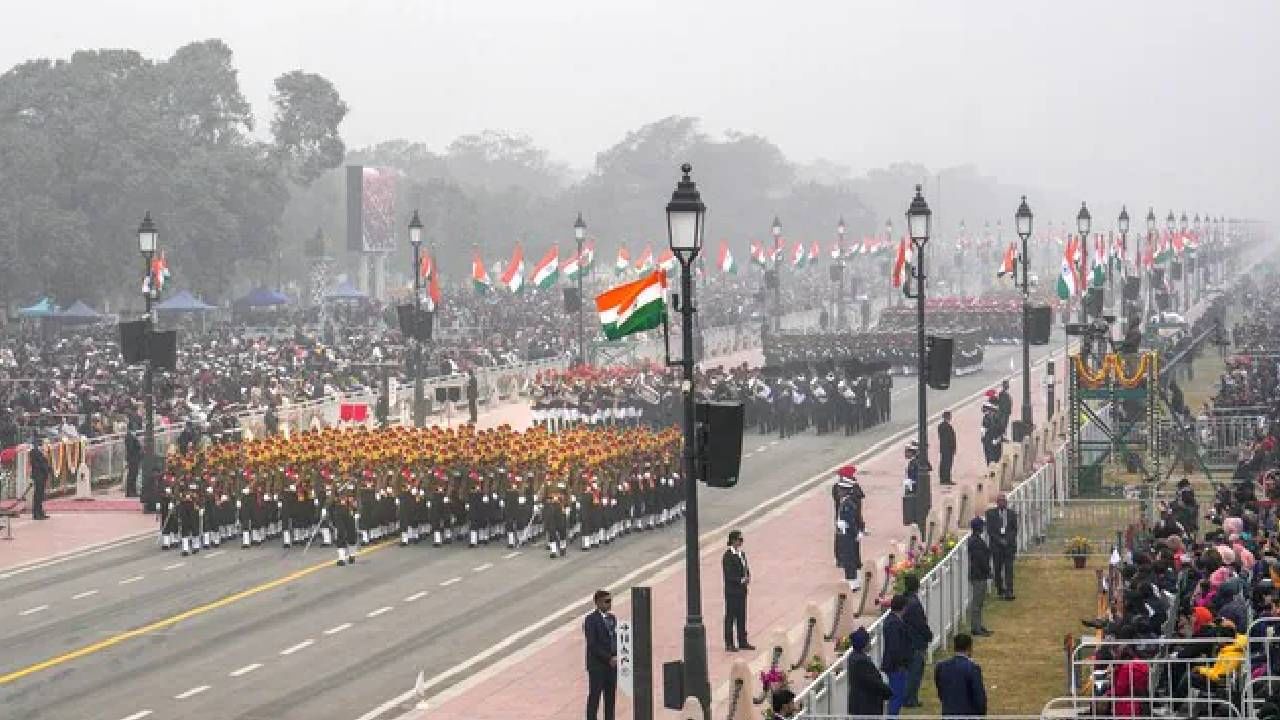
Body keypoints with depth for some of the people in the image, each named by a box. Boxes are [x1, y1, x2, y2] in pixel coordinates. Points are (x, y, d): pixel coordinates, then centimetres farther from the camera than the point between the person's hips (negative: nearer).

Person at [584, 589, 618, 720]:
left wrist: (616, 657, 0)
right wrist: (609, 658, -15)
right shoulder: (591, 619, -8)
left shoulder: (612, 618, 13)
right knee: (594, 698, -3)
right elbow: (592, 644, -14)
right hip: (597, 665, -6)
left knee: (611, 698, 7)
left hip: (612, 664, 6)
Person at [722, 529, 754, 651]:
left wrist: (747, 577, -3)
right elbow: (728, 575, -18)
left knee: (742, 617, 13)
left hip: (742, 591, 8)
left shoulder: (742, 554, 12)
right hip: (732, 592, -8)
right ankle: (729, 644, 3)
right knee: (730, 617, -2)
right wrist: (741, 580, -21)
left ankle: (742, 642, 21)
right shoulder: (728, 556, -14)